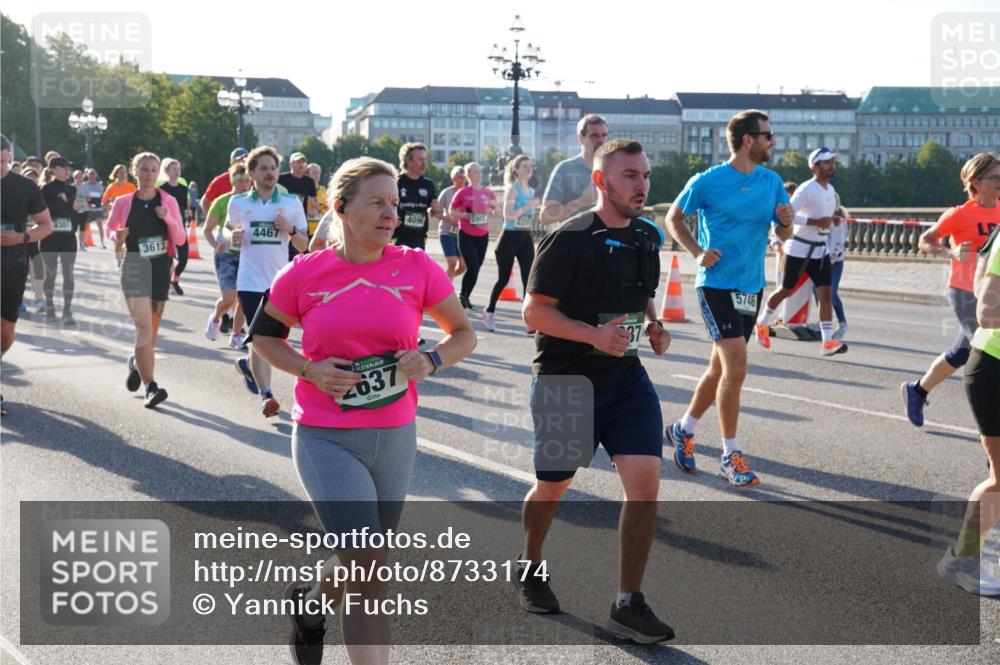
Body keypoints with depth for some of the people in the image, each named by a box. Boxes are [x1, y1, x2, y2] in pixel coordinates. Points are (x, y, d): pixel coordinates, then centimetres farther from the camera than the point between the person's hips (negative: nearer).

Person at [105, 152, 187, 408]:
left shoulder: (168, 202, 2)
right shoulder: (123, 202, -1)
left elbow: (181, 239, 0)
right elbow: (110, 227, 14)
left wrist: (168, 218, -17)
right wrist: (117, 238, -9)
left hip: (160, 269, 3)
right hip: (134, 269, -3)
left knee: (152, 329, 15)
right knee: (144, 327, -17)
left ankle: (137, 362, 45)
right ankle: (151, 386, -20)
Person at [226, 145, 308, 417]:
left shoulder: (292, 203, 4)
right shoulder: (238, 203, 4)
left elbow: (304, 246, 6)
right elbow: (228, 229, 19)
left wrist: (291, 230, -15)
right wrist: (232, 237, -4)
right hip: (250, 281, -2)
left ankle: (247, 364, 41)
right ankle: (266, 394, -9)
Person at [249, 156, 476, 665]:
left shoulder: (417, 269, -4)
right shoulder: (305, 274, -7)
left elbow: (464, 334, 7)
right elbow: (262, 336, 8)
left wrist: (431, 361, -13)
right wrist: (310, 370, -10)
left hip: (395, 437, 3)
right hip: (325, 439, -3)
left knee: (363, 565, 18)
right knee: (370, 571, -13)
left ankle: (310, 603, 52)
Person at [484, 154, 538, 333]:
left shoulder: (531, 191, 13)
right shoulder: (512, 189, -10)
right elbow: (508, 215, -22)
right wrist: (528, 206, -24)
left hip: (526, 238, 6)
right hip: (510, 237, -6)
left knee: (529, 279, -6)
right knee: (503, 279, 5)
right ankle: (489, 311, 26)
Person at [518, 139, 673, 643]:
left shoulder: (648, 236, 6)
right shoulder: (570, 239, -15)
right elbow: (534, 311, -16)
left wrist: (653, 326, 2)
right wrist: (595, 334, -27)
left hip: (625, 378, 5)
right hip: (564, 380, -5)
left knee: (645, 480, -10)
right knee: (553, 487, 12)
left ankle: (628, 606, 0)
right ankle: (529, 566, 42)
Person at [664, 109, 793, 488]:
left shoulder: (771, 182, 6)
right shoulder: (708, 182, -9)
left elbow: (783, 235, 12)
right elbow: (673, 219, 3)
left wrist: (787, 222, -11)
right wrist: (697, 253, -10)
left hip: (752, 287, 6)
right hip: (717, 284, -6)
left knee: (721, 368, 14)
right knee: (736, 368, -13)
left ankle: (683, 430, 34)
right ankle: (731, 456, -3)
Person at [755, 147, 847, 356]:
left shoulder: (831, 190, 11)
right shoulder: (806, 189, -15)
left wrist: (833, 220, 4)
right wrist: (816, 222, -27)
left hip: (821, 250, 7)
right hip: (799, 249, -7)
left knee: (826, 294, -6)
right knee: (785, 291, 6)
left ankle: (828, 342, -11)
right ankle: (763, 323, 30)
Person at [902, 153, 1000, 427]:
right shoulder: (960, 214, -11)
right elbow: (925, 241, -4)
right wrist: (951, 252, -20)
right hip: (965, 293, -7)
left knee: (961, 353, 16)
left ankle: (916, 391, 33)